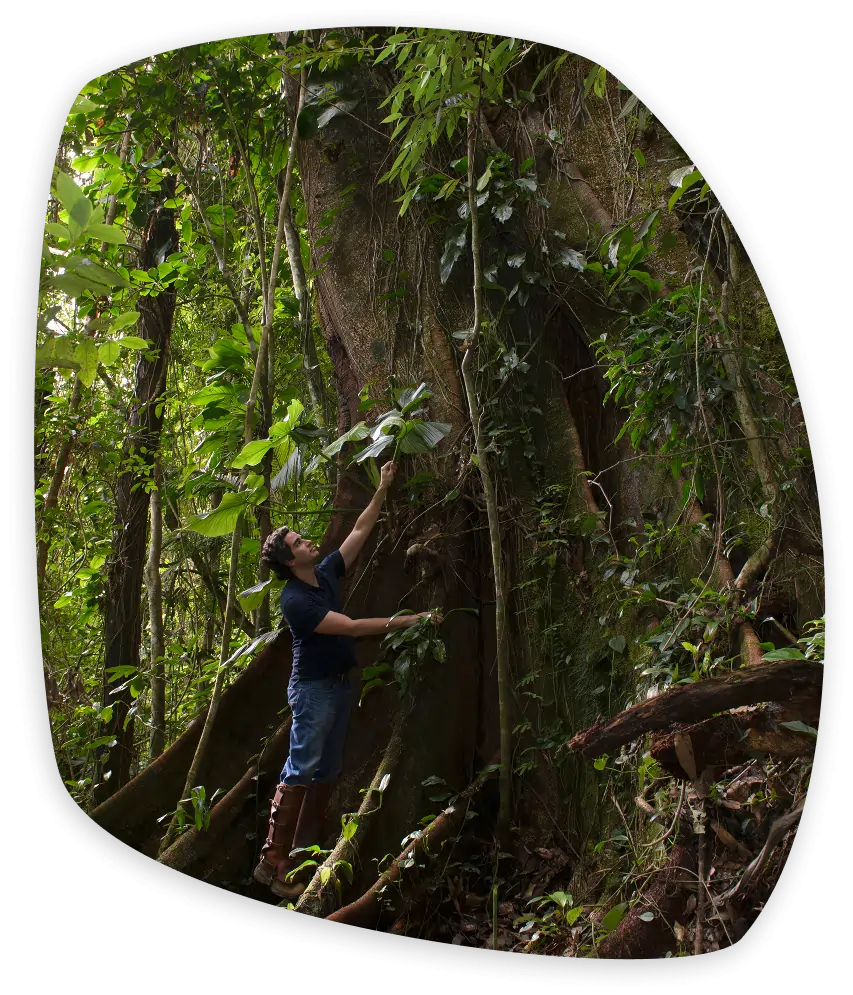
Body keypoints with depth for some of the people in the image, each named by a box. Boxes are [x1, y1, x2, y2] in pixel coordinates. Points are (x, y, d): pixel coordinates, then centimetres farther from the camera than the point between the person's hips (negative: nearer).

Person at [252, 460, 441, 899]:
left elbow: (360, 530, 9)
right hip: (313, 688, -9)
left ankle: (302, 852, 19)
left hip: (340, 683, 9)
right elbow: (352, 628, -24)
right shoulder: (295, 600, -19)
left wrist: (382, 490, 2)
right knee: (300, 772, -8)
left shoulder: (326, 573, 4)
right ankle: (272, 860, -3)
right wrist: (407, 621, -24)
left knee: (325, 772, 11)